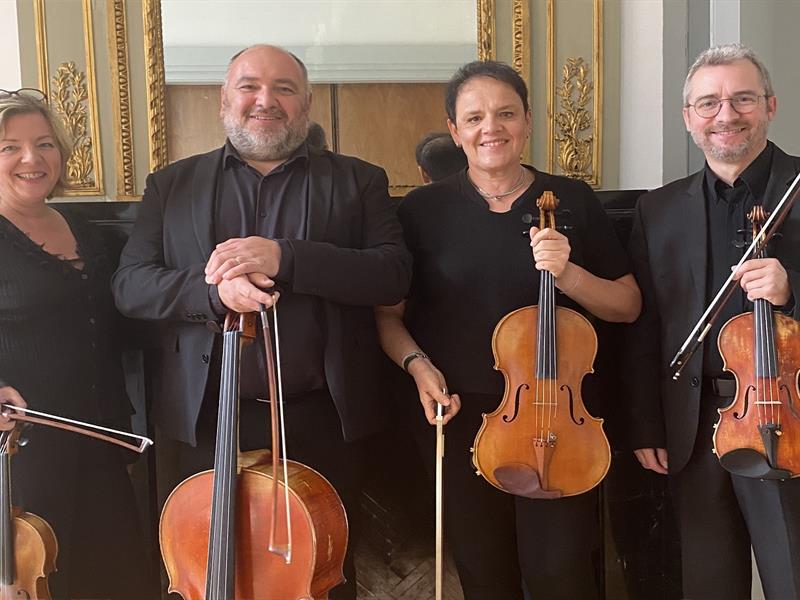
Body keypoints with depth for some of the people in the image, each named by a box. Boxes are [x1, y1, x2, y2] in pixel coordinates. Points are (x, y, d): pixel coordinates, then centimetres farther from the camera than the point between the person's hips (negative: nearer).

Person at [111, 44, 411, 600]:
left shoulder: (358, 182, 5)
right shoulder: (172, 185, 9)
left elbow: (395, 274, -7)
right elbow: (130, 284, 2)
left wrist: (285, 258, -19)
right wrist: (212, 288, -18)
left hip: (319, 421, -1)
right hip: (203, 421, 1)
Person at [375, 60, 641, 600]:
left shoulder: (572, 201, 1)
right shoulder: (424, 209, 0)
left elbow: (628, 307, 3)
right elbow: (388, 315, 5)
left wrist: (569, 274, -15)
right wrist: (417, 364, -13)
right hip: (455, 416, 1)